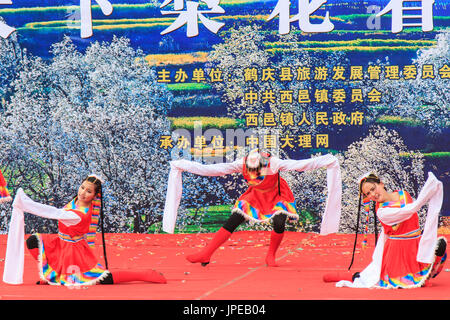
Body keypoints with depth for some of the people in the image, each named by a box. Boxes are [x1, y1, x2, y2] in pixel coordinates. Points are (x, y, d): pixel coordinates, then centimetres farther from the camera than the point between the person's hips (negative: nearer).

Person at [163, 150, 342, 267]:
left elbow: (301, 164, -30)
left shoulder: (273, 164, -31)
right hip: (255, 196, 2)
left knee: (279, 223, -27)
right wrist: (183, 166, -20)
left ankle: (271, 256, -1)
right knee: (231, 222, -11)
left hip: (277, 196, -2)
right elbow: (212, 169, -19)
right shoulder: (241, 165, -24)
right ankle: (205, 255, -7)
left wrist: (326, 162, -36)